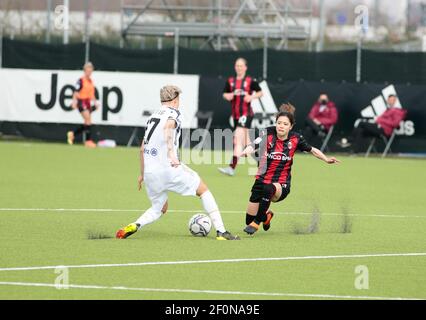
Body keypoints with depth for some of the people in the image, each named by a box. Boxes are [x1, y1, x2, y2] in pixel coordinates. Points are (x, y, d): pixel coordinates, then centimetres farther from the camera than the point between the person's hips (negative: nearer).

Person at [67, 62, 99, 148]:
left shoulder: (91, 81, 12)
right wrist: (74, 102, -20)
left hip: (88, 102, 8)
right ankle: (88, 140, -12)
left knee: (87, 123, 9)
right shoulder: (81, 80, -10)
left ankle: (72, 134, 25)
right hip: (82, 101, -8)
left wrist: (95, 102, 13)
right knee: (88, 121, -15)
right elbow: (76, 92, -11)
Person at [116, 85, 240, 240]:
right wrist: (171, 152, -41)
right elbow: (168, 126, -27)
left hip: (150, 173, 7)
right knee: (203, 190, 11)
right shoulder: (173, 113, -1)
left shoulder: (153, 116, 21)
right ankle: (221, 232, 4)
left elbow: (142, 148, 27)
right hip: (168, 168, -7)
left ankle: (134, 226, -5)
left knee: (159, 208, 23)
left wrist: (142, 174, 37)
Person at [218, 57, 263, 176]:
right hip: (236, 115, 6)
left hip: (246, 114, -6)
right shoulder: (230, 81, 9)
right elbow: (225, 94, 17)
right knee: (246, 142, 15)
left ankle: (232, 167, -23)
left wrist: (252, 97, -13)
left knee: (238, 138, -19)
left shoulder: (250, 81, -3)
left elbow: (260, 92, 5)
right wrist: (228, 96, -6)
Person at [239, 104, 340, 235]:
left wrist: (326, 159, -2)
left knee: (269, 189, -39)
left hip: (281, 185, -1)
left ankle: (256, 223, -20)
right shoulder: (268, 134, -11)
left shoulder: (295, 139, -5)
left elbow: (312, 150, 11)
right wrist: (247, 150, -50)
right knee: (249, 219, 1)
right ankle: (266, 215, 39)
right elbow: (254, 145, -28)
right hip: (262, 179, 1)